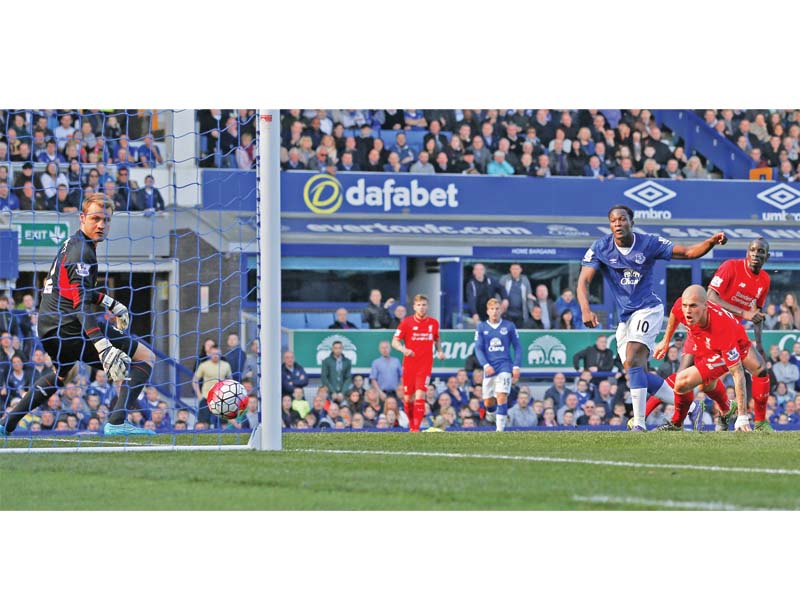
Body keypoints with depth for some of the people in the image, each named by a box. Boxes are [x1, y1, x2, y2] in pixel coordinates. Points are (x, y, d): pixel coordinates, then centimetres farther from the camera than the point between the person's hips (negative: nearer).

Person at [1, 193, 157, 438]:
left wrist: (108, 302, 33)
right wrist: (103, 346, -35)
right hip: (69, 326, -10)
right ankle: (117, 422, -21)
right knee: (146, 357, -9)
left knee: (64, 373, 40)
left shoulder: (72, 243, 16)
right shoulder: (81, 251, -15)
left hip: (48, 327, 10)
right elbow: (80, 302, -26)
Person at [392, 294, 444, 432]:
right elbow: (395, 342, -2)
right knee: (408, 398, 5)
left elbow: (437, 339, 22)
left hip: (425, 365, 0)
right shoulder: (407, 322, -3)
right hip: (409, 365, 0)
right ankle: (411, 425, 29)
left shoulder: (433, 323, 4)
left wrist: (439, 351, 3)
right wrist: (404, 350, -22)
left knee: (420, 396, -16)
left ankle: (416, 428, -15)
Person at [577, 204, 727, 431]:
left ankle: (639, 423, -26)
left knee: (633, 362, -23)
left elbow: (687, 252, -5)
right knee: (637, 374, 7)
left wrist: (711, 242, -24)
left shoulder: (648, 243, -9)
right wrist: (585, 310, -32)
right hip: (625, 317, 5)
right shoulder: (601, 248, -6)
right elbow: (584, 280, -14)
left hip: (648, 310, -5)